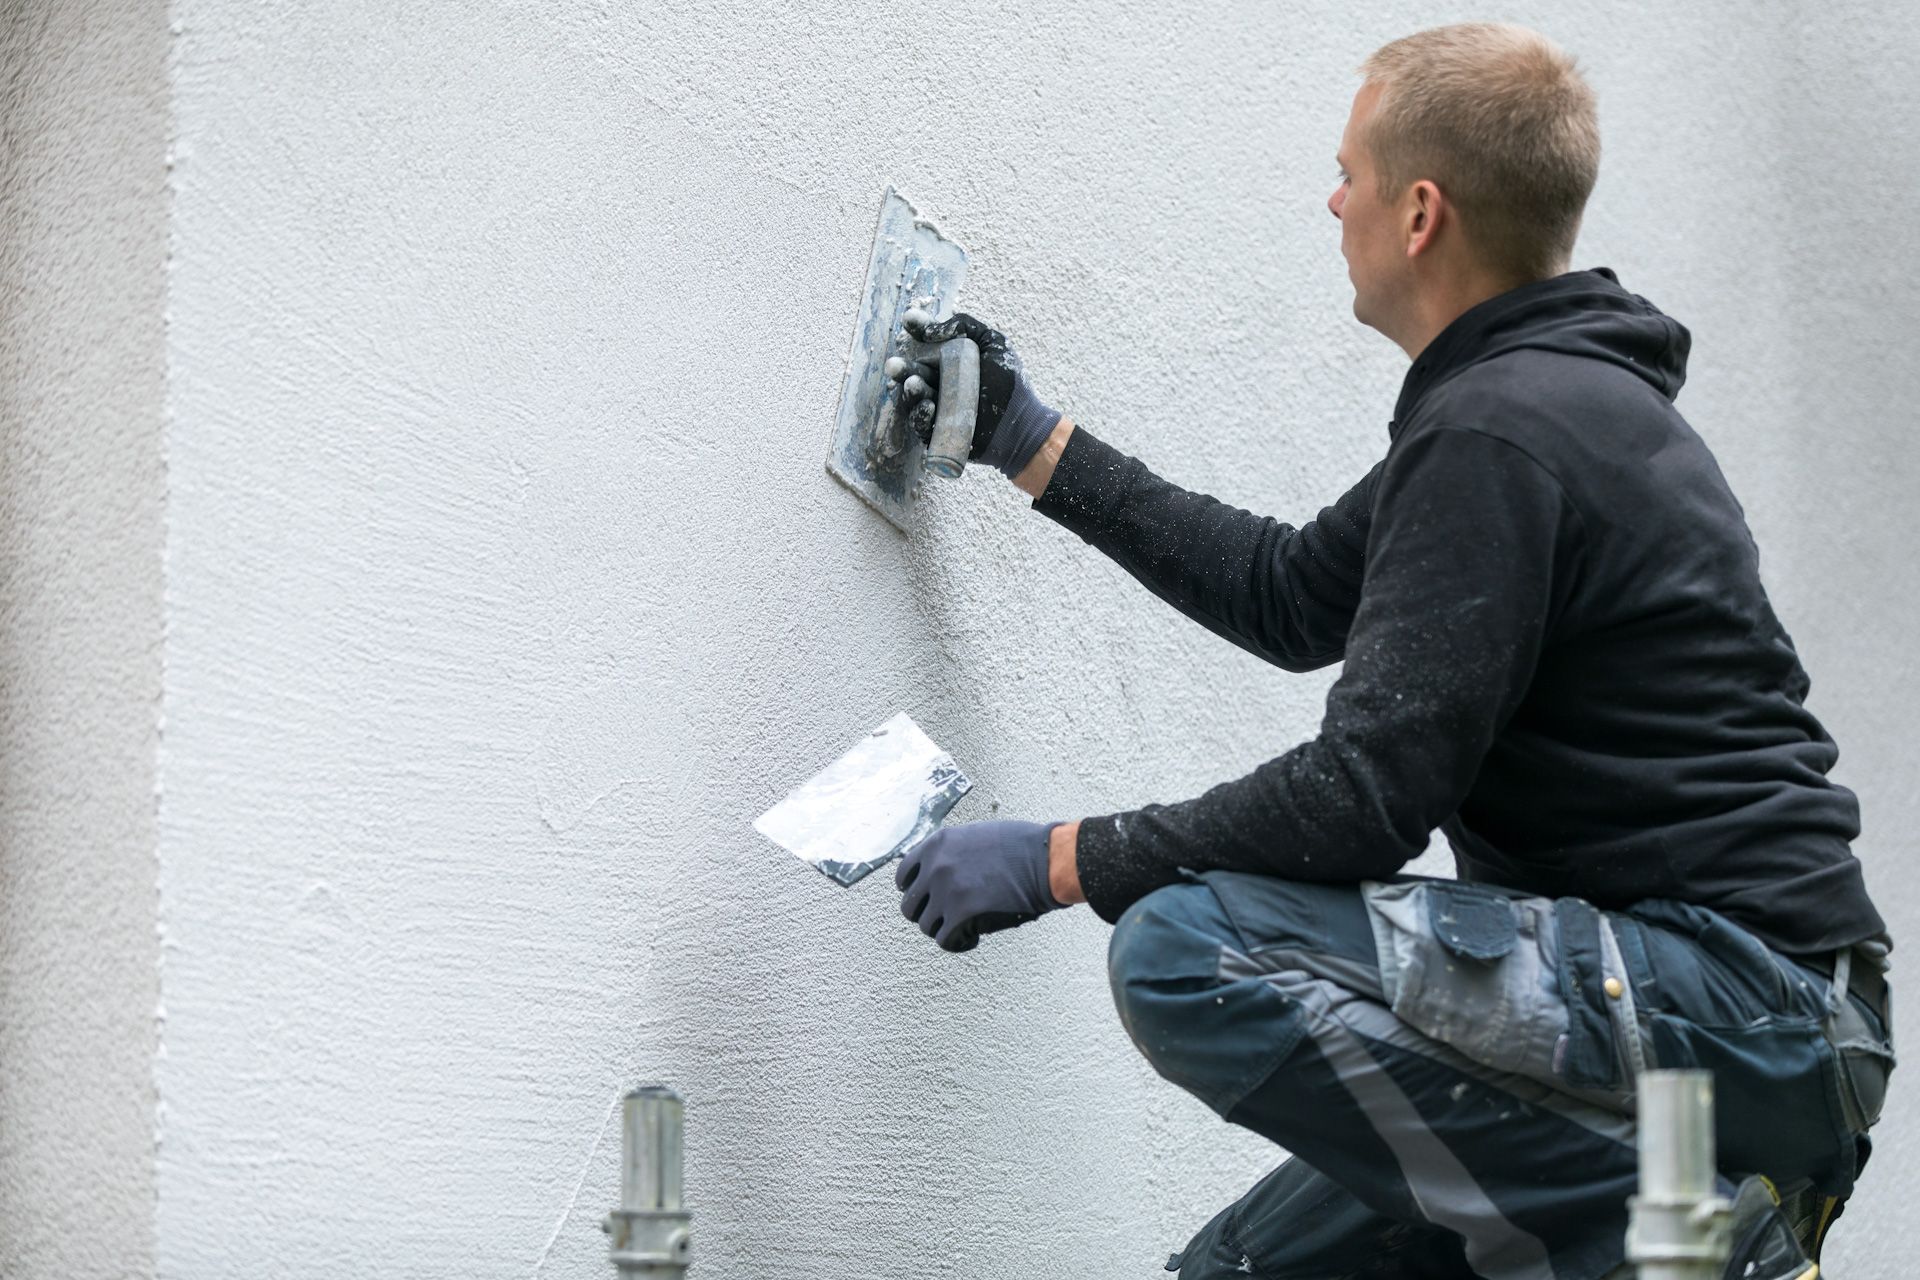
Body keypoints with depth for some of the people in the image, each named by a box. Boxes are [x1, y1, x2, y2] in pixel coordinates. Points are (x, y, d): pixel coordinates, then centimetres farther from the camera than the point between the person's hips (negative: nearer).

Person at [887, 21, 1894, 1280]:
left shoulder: (1500, 436, -16)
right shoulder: (1559, 396, 17)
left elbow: (1365, 798, -20)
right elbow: (1297, 595, 29)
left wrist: (1059, 860, -10)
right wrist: (1038, 449, 33)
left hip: (1733, 1004, -10)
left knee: (1191, 951, -21)